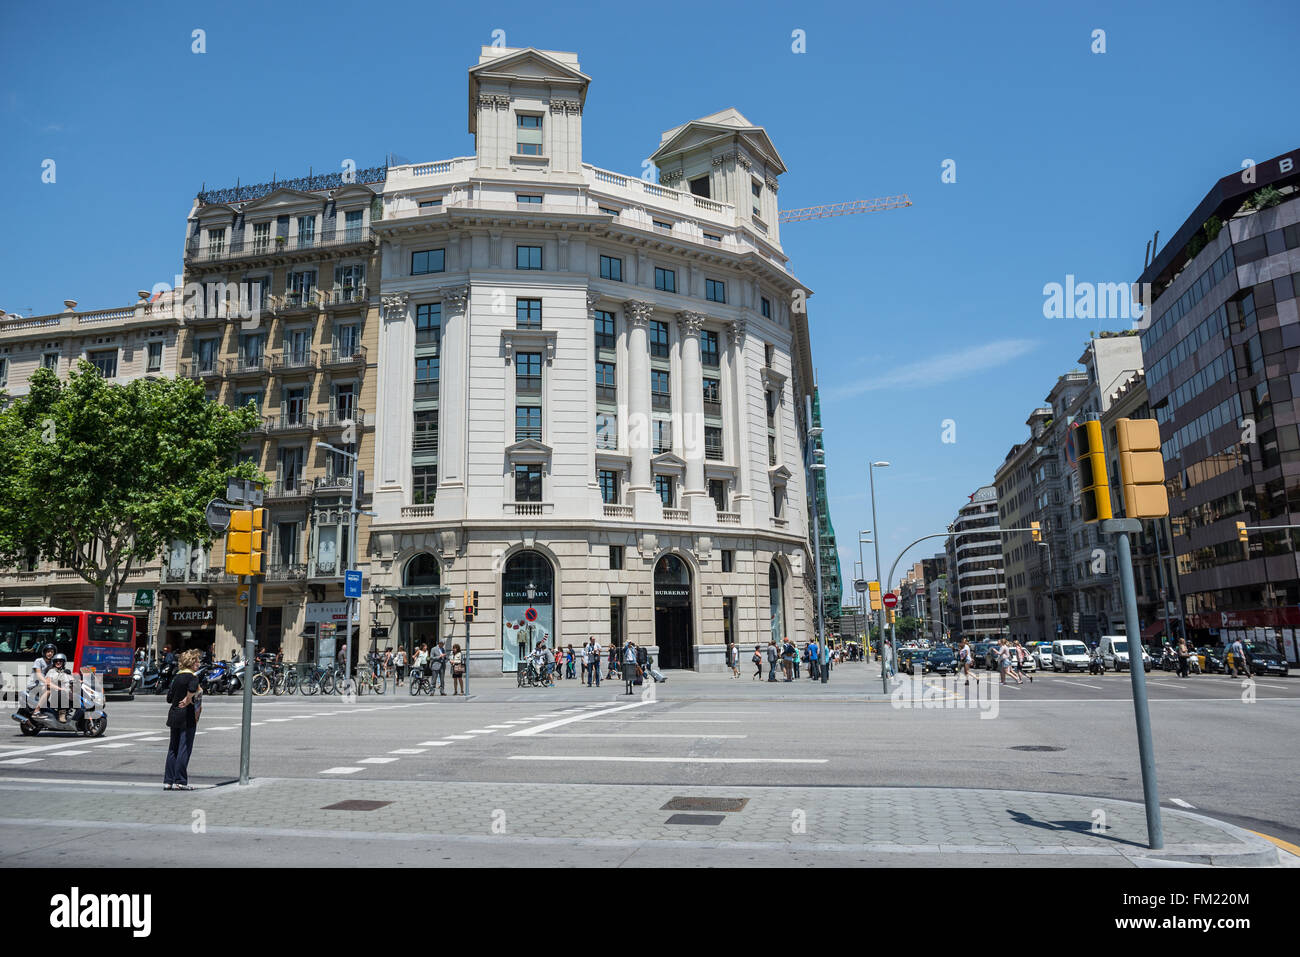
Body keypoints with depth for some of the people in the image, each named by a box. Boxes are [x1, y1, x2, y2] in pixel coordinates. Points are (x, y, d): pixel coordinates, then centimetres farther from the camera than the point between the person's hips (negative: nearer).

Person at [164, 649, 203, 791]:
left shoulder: (178, 676, 11)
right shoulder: (193, 676, -11)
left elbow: (169, 698, 11)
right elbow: (192, 689, -32)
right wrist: (188, 701, -19)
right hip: (187, 717, -7)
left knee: (173, 748, 12)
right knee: (184, 749, -2)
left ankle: (168, 781, 14)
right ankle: (180, 782, 0)